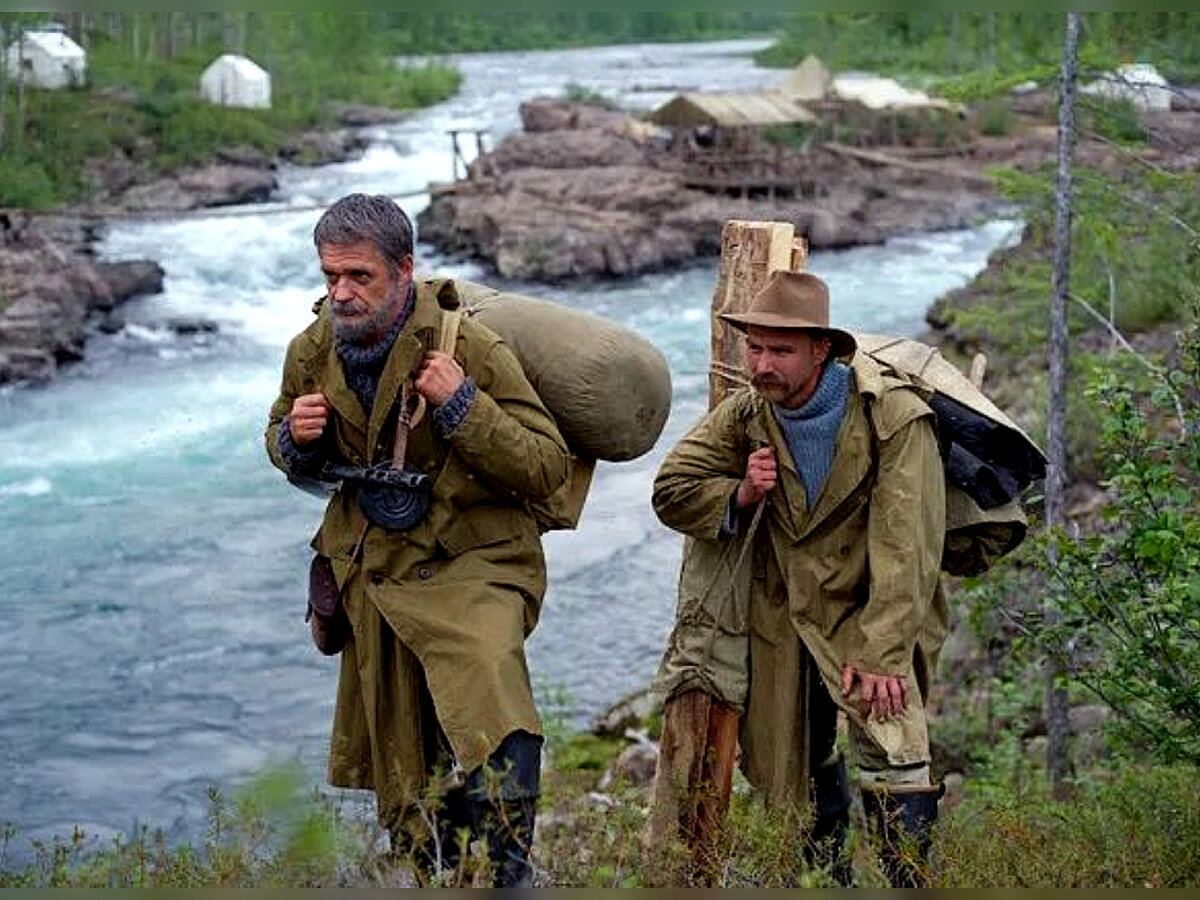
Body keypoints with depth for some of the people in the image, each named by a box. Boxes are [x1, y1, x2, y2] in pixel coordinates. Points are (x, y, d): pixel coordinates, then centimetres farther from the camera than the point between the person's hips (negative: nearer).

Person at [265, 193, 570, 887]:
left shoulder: (471, 348, -16)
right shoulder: (313, 353, 0)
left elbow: (549, 468, -17)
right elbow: (289, 450, 18)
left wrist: (462, 405, -27)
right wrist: (296, 438, -6)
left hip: (472, 567, -5)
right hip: (375, 576, 5)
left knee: (493, 725, -31)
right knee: (404, 765, 14)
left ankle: (509, 874, -21)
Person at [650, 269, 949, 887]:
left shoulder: (893, 416, -19)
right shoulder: (745, 414, -3)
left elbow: (905, 549, -21)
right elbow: (671, 490, 5)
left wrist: (880, 654, -26)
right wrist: (739, 495, -15)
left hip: (872, 611, -5)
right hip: (783, 615, 5)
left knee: (890, 744, -23)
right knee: (794, 762, 13)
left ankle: (912, 881, -12)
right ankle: (827, 877, 35)